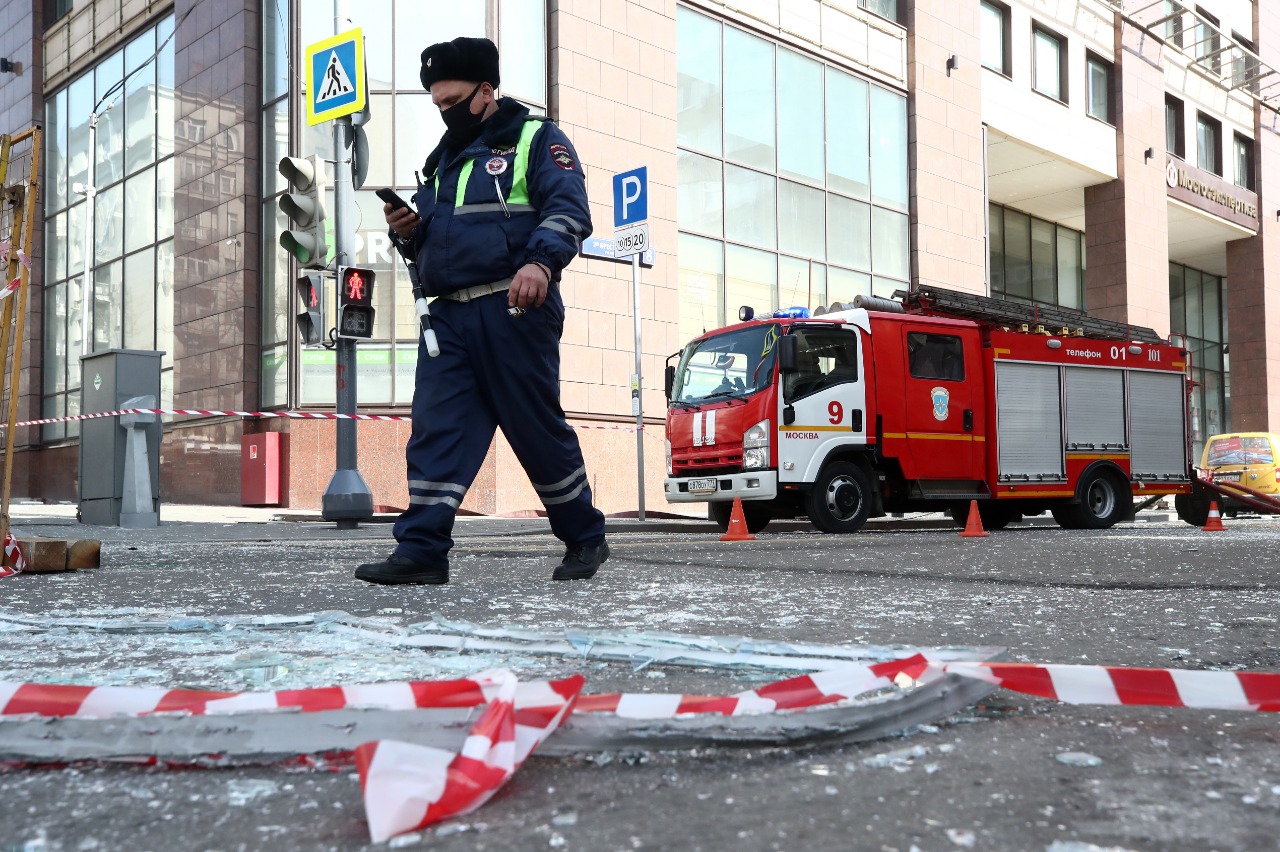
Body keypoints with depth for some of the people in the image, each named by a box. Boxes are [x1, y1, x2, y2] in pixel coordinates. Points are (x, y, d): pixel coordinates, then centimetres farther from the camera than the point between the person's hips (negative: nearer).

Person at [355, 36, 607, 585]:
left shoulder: (536, 139, 5)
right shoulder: (444, 158, 26)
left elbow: (568, 210, -10)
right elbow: (430, 242, 30)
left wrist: (540, 262, -29)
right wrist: (407, 230, 6)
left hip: (513, 312, -6)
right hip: (449, 315, 6)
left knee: (539, 430, -1)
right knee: (434, 429, -4)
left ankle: (586, 539, 15)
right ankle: (421, 551, -4)